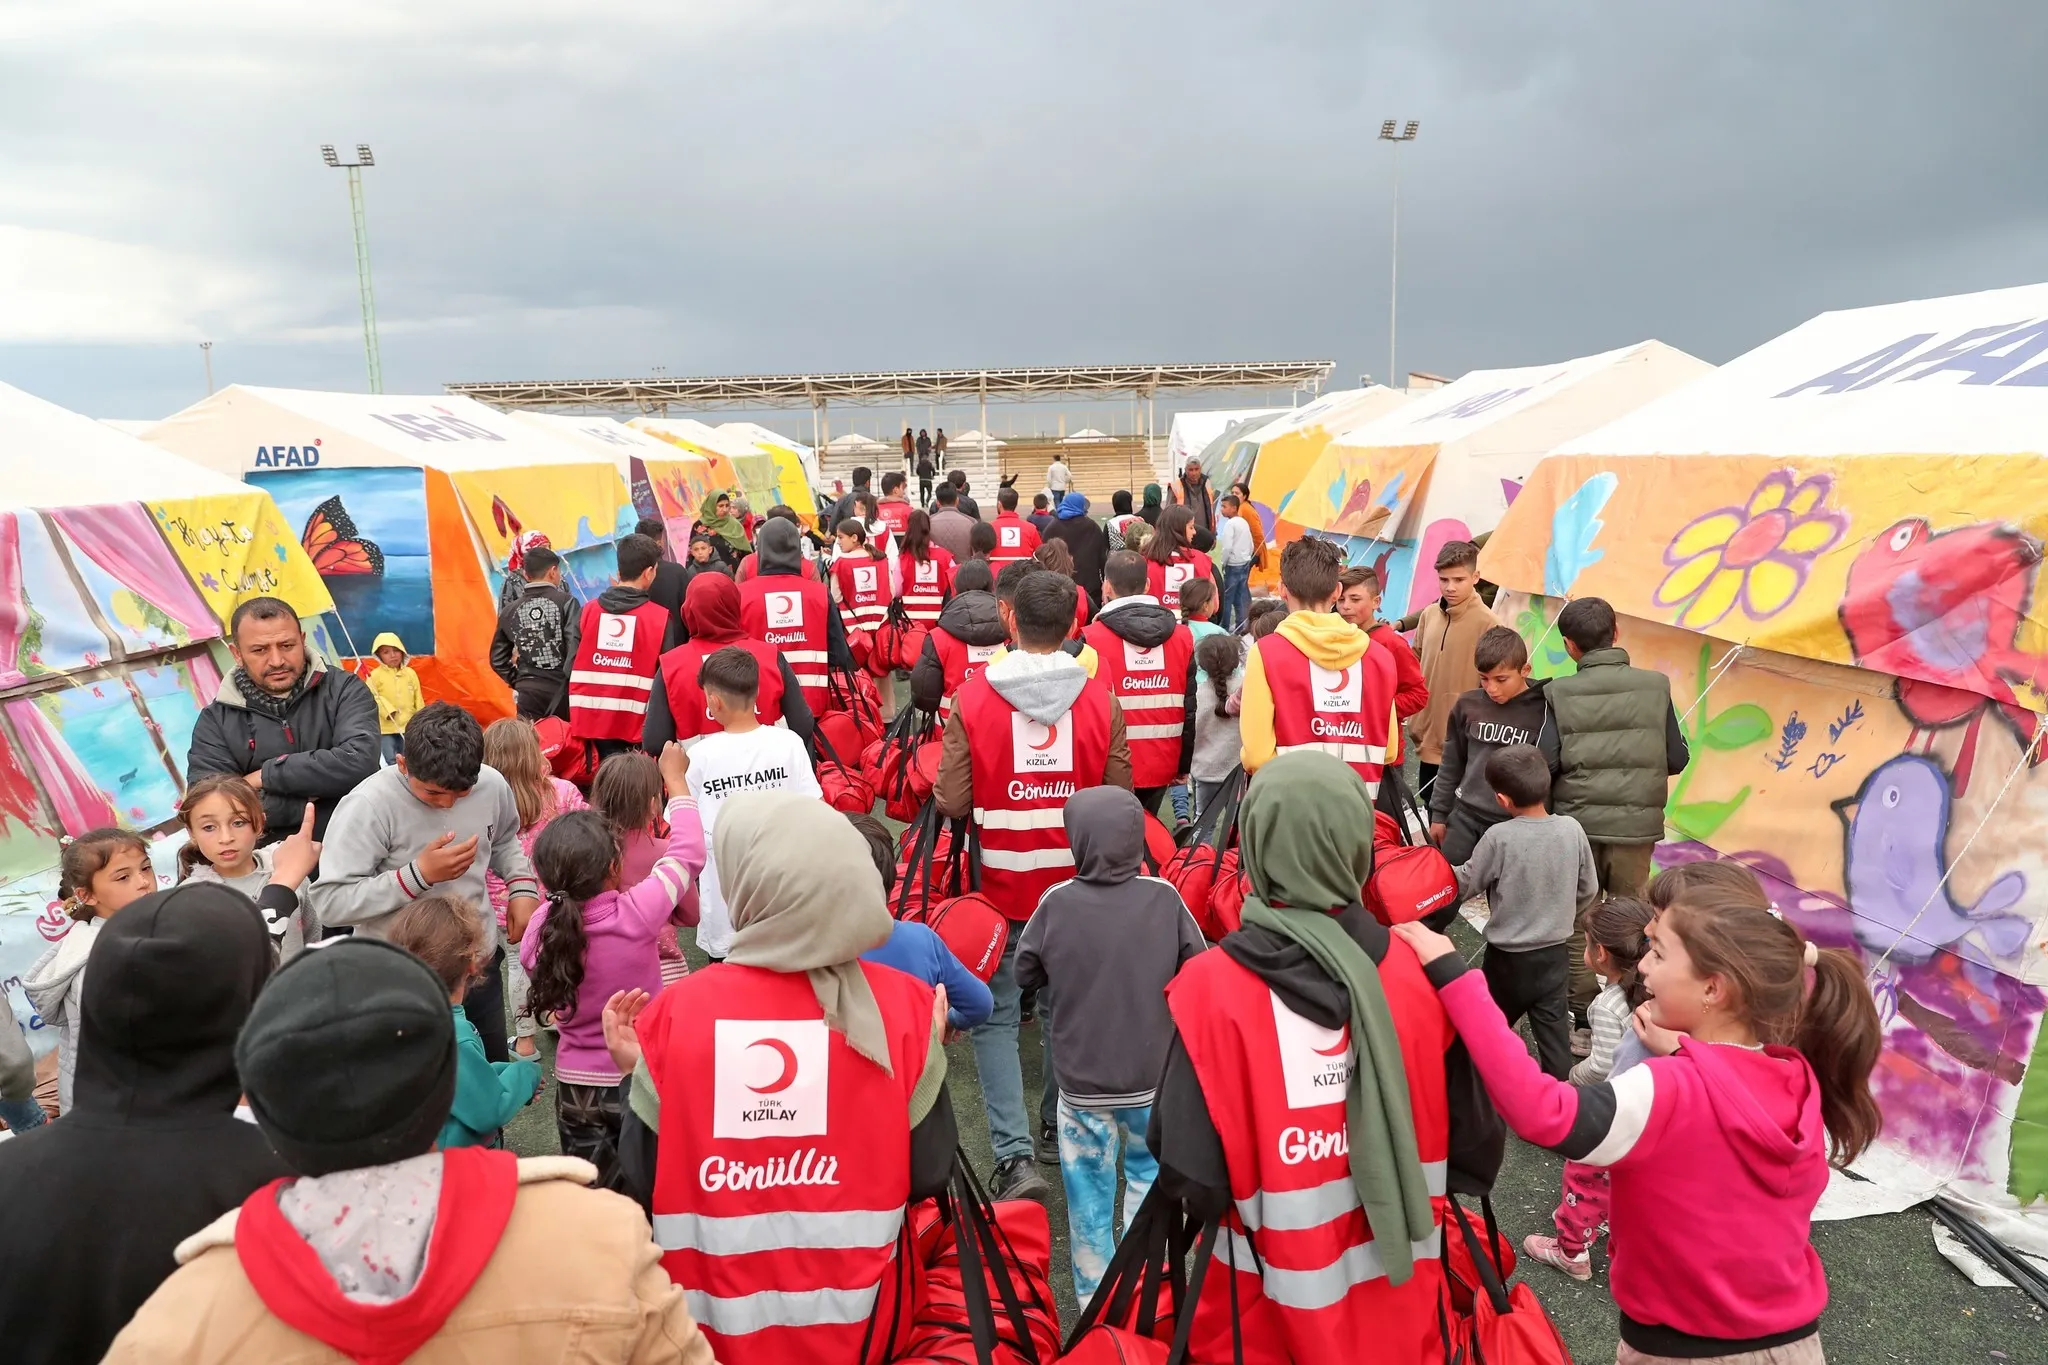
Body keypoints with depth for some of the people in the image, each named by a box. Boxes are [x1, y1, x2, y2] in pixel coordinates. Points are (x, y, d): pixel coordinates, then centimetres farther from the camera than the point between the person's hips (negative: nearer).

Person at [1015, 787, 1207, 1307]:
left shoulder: (1056, 903, -16)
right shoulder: (1165, 898, -15)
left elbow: (1025, 976, -3)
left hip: (1081, 1080, -1)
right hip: (1154, 1076, 1)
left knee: (1090, 1193, 16)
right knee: (1148, 1172, 24)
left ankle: (1096, 1300, 26)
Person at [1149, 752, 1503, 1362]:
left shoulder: (1214, 990, -22)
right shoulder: (1419, 972, -13)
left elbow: (1190, 1173, -18)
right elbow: (1472, 1139, -4)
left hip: (1272, 1307, -2)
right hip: (1401, 1291, 2)